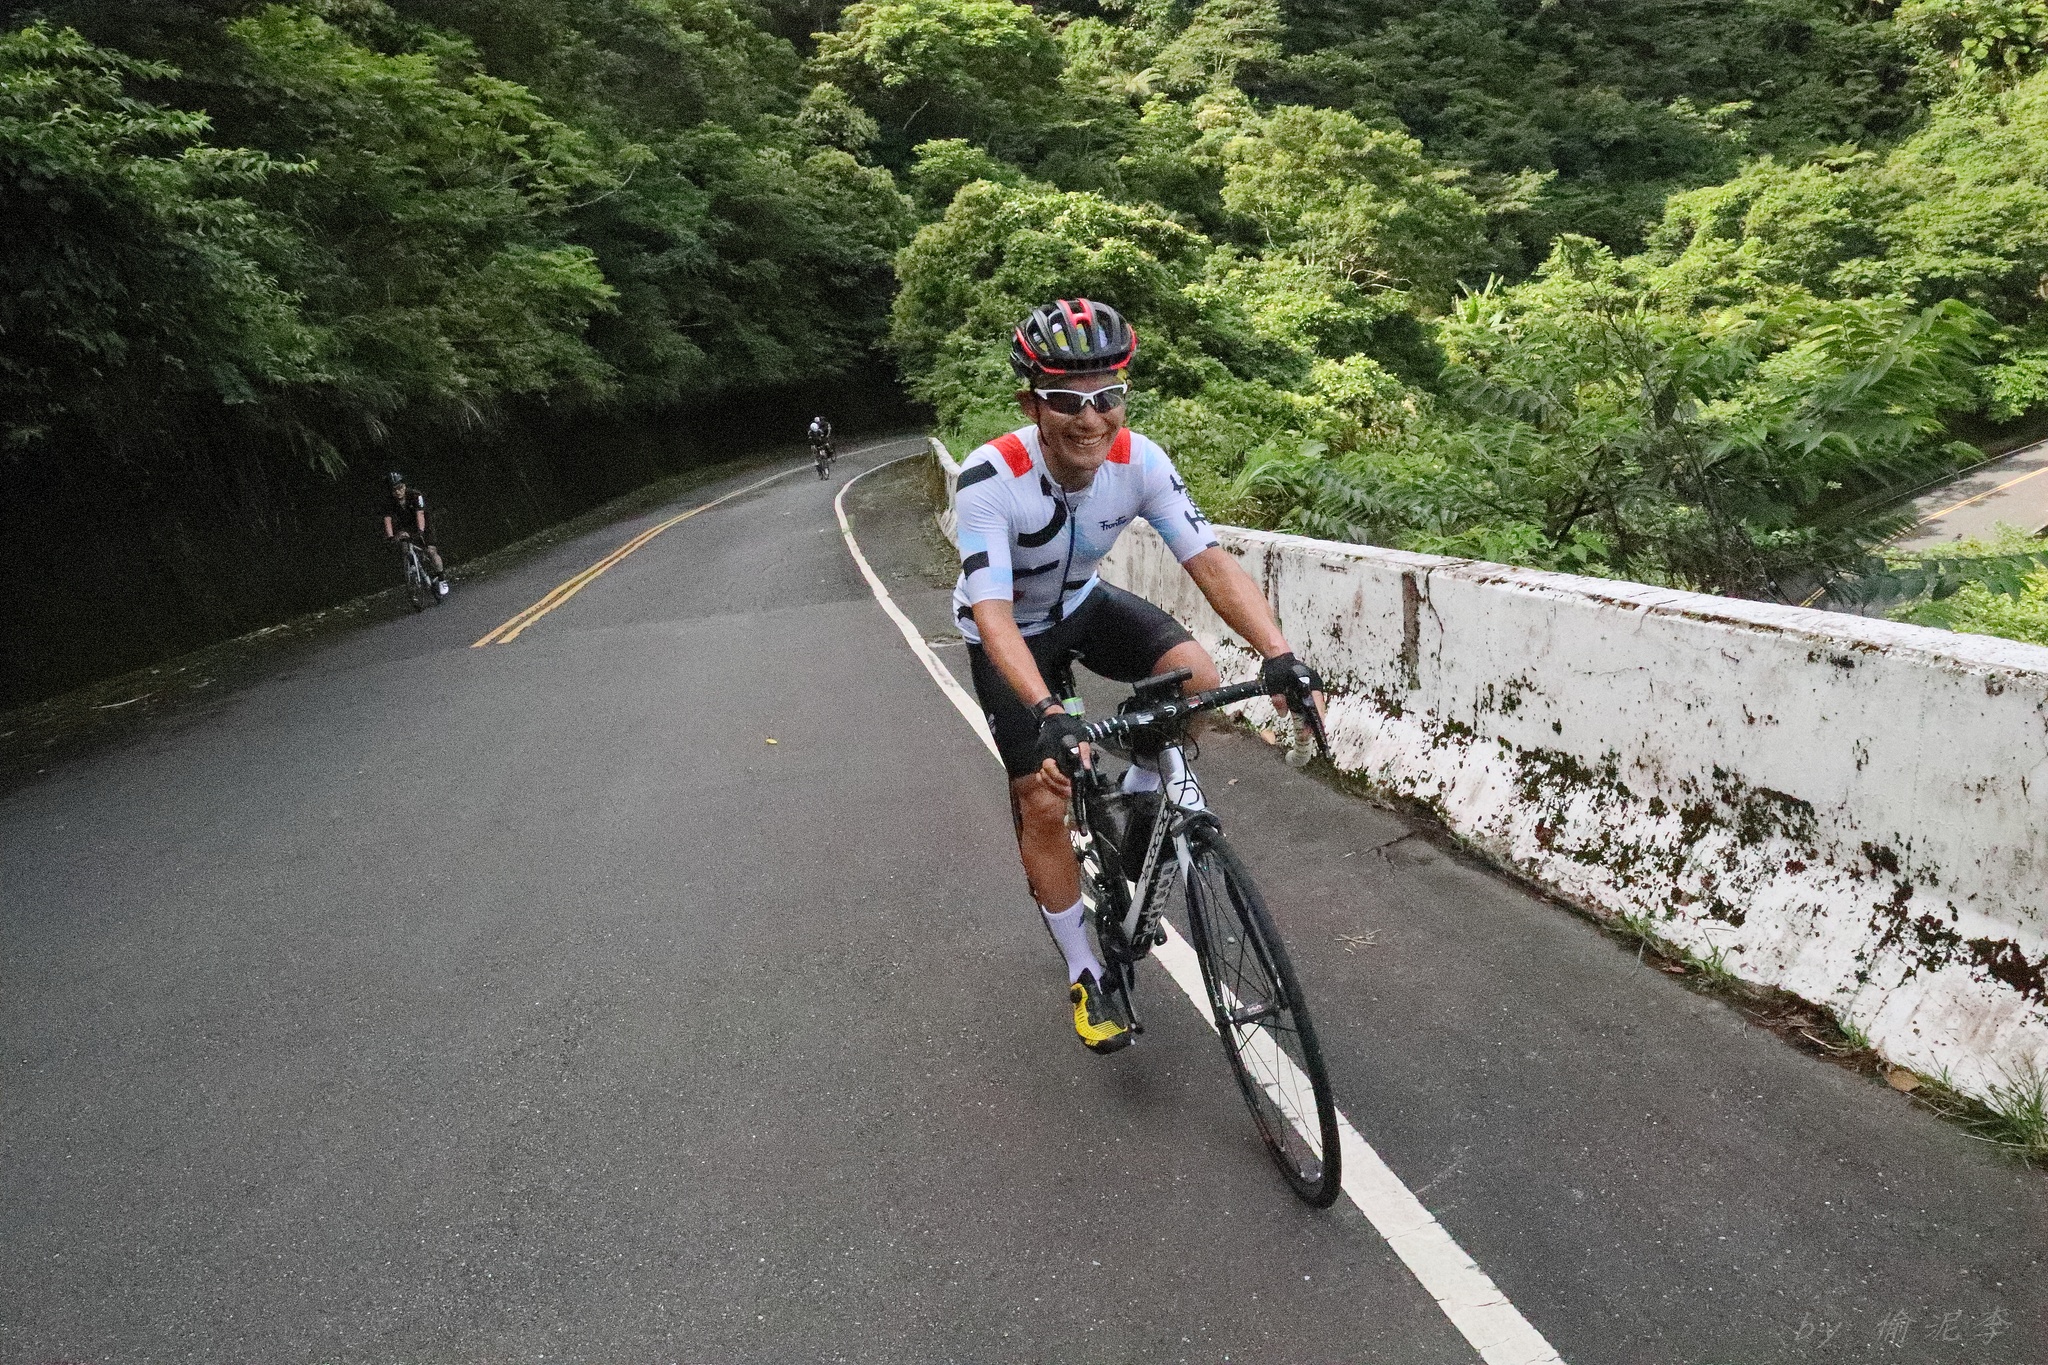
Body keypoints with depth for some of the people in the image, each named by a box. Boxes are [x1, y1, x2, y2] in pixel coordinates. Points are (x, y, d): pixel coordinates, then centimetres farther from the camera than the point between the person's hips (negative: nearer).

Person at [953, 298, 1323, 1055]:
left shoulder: (1139, 460, -24)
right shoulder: (990, 480, -35)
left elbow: (1209, 561, -28)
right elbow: (992, 613, -41)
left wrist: (1277, 652, -43)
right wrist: (1048, 715, -56)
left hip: (1084, 604, 3)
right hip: (1010, 635, -3)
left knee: (1197, 678, -23)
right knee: (1044, 801, -7)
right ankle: (1085, 977, 13)